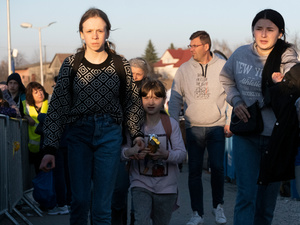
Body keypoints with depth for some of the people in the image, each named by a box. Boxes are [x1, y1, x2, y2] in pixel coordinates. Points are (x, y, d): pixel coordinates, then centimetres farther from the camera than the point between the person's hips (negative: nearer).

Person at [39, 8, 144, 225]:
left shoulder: (121, 65, 0)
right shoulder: (71, 64, -2)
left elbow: (132, 103, 13)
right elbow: (57, 108, -3)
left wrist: (137, 134, 7)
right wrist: (50, 149, -9)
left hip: (110, 134, 0)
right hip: (78, 133, 0)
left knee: (103, 205, 0)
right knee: (79, 200, -1)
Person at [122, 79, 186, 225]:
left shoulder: (171, 124, -1)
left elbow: (182, 153, -5)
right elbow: (121, 151, -2)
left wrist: (166, 154, -25)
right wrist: (130, 152, -24)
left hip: (166, 187, 1)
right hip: (141, 184, -1)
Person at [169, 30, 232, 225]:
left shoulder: (223, 67, 1)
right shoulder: (184, 69, 5)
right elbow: (175, 98, 8)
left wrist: (230, 122, 0)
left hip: (217, 127, -1)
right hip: (193, 128, 2)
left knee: (217, 167, -5)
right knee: (194, 171, 1)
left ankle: (218, 206, 17)